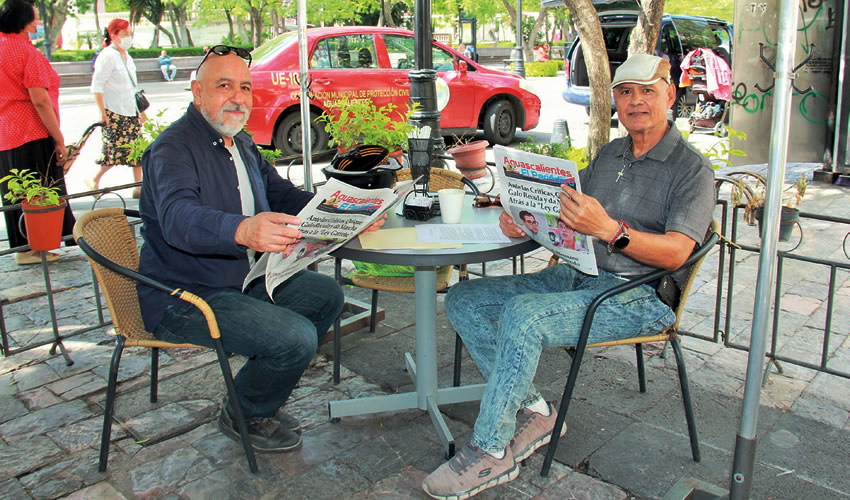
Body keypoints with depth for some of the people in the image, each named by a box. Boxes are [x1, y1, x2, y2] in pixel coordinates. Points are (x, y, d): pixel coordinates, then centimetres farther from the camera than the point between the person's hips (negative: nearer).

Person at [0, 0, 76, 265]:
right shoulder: (28, 53, -13)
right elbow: (40, 100, -19)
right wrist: (59, 139, -16)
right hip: (32, 134, -8)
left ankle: (22, 246, 22)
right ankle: (37, 246, 7)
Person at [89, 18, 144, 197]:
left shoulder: (126, 56, 15)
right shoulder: (107, 56, -10)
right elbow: (97, 86, -13)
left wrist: (139, 110, 21)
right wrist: (103, 112, -18)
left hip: (130, 112, 8)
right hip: (114, 113, -8)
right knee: (116, 149, -7)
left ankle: (139, 187, 9)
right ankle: (94, 180, 12)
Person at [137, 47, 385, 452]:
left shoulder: (241, 143, 13)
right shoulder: (174, 148, -18)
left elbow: (283, 195, 17)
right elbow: (178, 218, -37)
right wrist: (243, 230, -59)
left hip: (245, 280, 10)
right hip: (185, 298, -9)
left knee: (327, 295, 9)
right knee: (296, 338, -23)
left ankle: (260, 399, 18)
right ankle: (242, 416, 7)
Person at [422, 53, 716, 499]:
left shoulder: (692, 169, -3)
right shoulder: (608, 155, 18)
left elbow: (675, 253, -16)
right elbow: (567, 210, 18)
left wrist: (609, 230, -33)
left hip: (638, 295, -7)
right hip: (574, 275, 8)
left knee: (522, 315, -33)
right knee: (463, 300, -6)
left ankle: (490, 452, -17)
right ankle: (533, 411, -4)